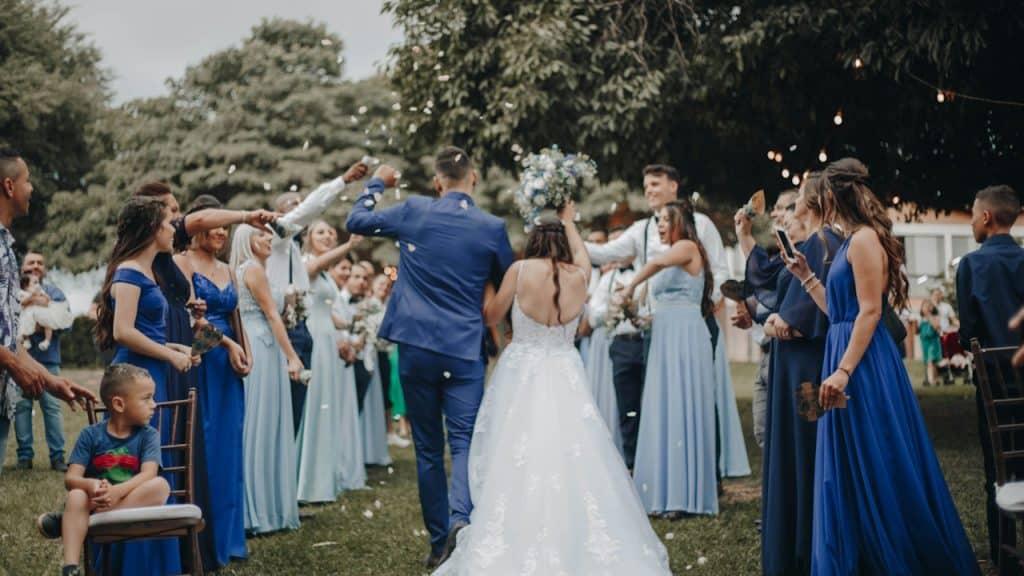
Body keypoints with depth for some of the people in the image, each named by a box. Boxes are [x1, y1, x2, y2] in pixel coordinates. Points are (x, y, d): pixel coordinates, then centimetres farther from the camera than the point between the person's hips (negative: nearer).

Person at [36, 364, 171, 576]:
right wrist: (91, 485, -32)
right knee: (76, 496, -31)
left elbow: (149, 474, -17)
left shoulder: (148, 435, -1)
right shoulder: (90, 435, -1)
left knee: (160, 485, -29)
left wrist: (118, 491, -35)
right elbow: (71, 479, -9)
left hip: (133, 503, 0)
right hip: (95, 500, 0)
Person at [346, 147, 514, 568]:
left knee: (428, 447, 10)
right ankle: (461, 516, -25)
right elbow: (508, 287, 11)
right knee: (464, 441, 1)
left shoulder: (414, 211, -1)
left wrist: (376, 183, 31)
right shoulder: (492, 227, -2)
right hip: (466, 350, -1)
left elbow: (356, 221, 15)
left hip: (416, 346, 1)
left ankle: (439, 541, 13)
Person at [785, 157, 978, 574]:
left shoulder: (865, 239, -12)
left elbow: (870, 311, -19)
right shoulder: (852, 241, 17)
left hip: (864, 363, -10)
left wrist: (842, 371, -25)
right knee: (853, 472, 12)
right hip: (850, 359, 10)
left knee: (876, 466, -3)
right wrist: (807, 278, 21)